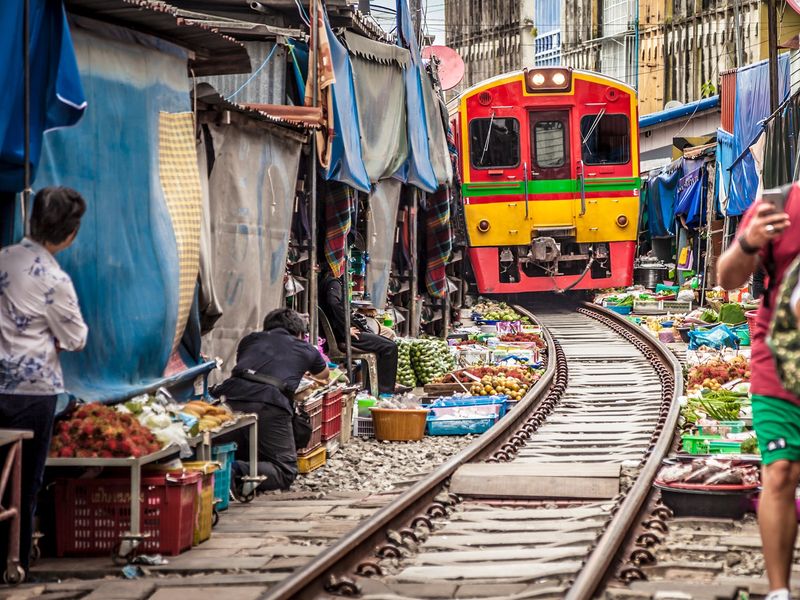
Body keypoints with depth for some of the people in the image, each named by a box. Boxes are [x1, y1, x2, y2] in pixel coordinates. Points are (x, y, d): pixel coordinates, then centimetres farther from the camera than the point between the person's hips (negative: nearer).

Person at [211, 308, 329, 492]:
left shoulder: (250, 339, 31)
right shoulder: (307, 350, 28)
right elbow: (323, 374, 51)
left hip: (230, 396, 4)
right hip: (270, 406, -4)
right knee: (285, 472, 6)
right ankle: (239, 471, -21)